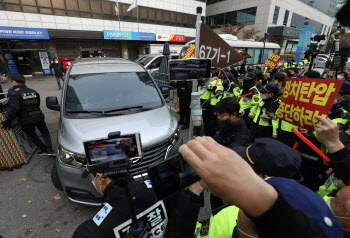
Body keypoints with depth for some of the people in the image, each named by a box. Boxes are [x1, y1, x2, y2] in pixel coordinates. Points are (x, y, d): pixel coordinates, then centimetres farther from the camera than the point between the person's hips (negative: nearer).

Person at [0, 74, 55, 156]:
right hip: (39, 117, 4)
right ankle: (49, 150, 6)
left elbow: (14, 108, -23)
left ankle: (44, 150, 21)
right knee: (45, 133, 17)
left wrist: (8, 120, -12)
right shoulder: (33, 92, 6)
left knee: (33, 136, 16)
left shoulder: (13, 93, -13)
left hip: (26, 121, -4)